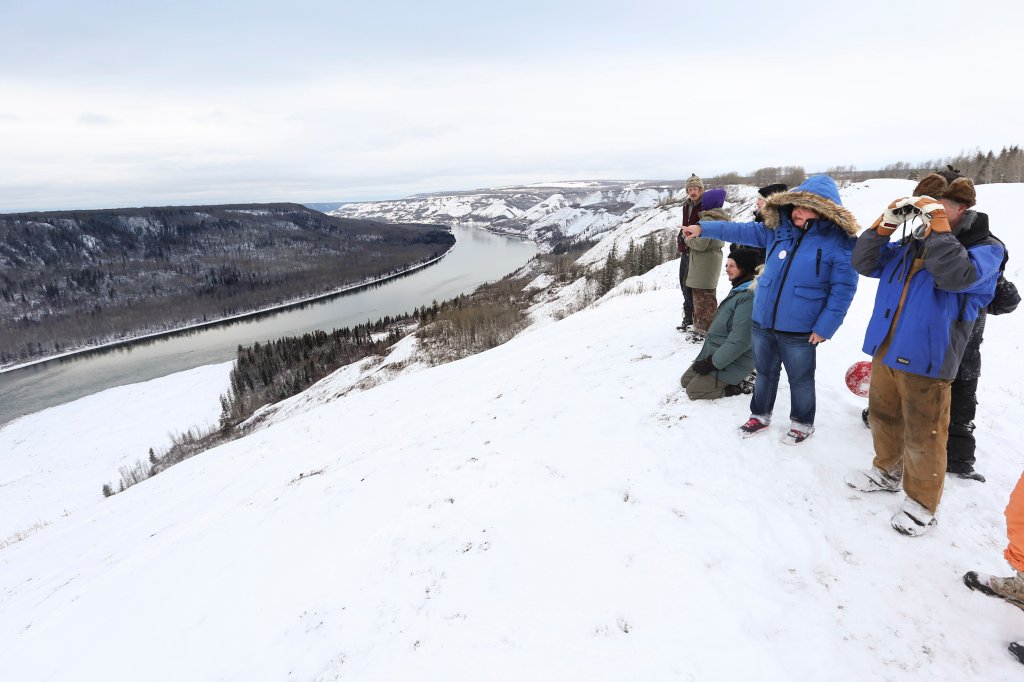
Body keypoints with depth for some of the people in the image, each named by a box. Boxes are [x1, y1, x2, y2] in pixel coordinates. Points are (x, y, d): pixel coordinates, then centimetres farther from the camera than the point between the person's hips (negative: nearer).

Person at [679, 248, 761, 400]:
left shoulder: (749, 297, -25)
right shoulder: (738, 289, 8)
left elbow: (739, 341, -28)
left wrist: (712, 363, -20)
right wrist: (708, 358, 15)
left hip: (732, 362, -10)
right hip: (714, 353, 10)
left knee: (693, 390, -9)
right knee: (685, 381, 13)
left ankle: (733, 387, 3)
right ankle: (729, 381, 15)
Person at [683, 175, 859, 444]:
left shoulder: (839, 243, -13)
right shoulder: (779, 229, 1)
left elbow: (843, 289, -13)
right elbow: (742, 231, 7)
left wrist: (824, 327, -16)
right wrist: (703, 228, 3)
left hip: (800, 329, -4)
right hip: (763, 321, 5)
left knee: (799, 378, 14)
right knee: (764, 372, 21)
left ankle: (803, 423, 36)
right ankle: (760, 415, 41)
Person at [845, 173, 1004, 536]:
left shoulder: (984, 248, -6)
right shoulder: (909, 244, 11)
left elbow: (956, 276, -27)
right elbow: (864, 263, 6)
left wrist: (938, 226, -23)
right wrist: (886, 223, -3)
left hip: (925, 360, -6)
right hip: (885, 351, 6)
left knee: (923, 436, 4)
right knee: (883, 418, 20)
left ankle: (922, 502, 23)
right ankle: (887, 472, 42)